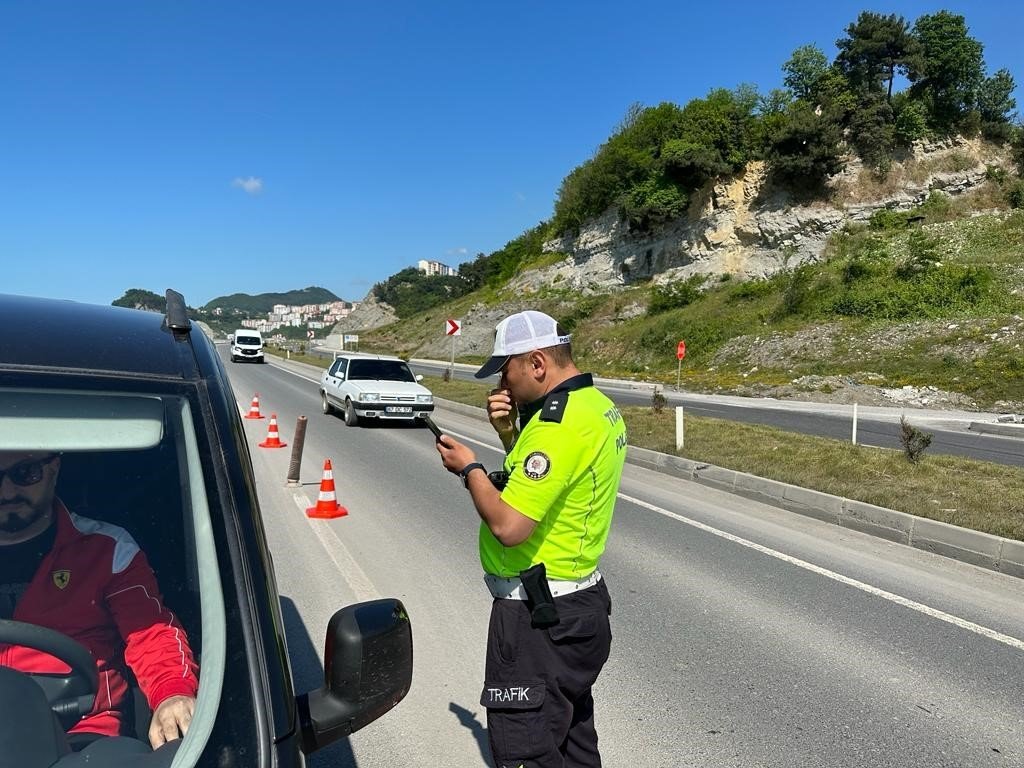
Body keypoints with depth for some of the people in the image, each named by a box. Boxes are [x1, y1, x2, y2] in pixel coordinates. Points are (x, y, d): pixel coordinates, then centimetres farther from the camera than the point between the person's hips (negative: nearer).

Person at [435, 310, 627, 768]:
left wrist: (469, 469, -12)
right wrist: (510, 434, 2)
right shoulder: (597, 406, 6)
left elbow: (509, 526, -28)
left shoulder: (558, 426, -25)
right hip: (579, 603, 10)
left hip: (538, 616, -10)